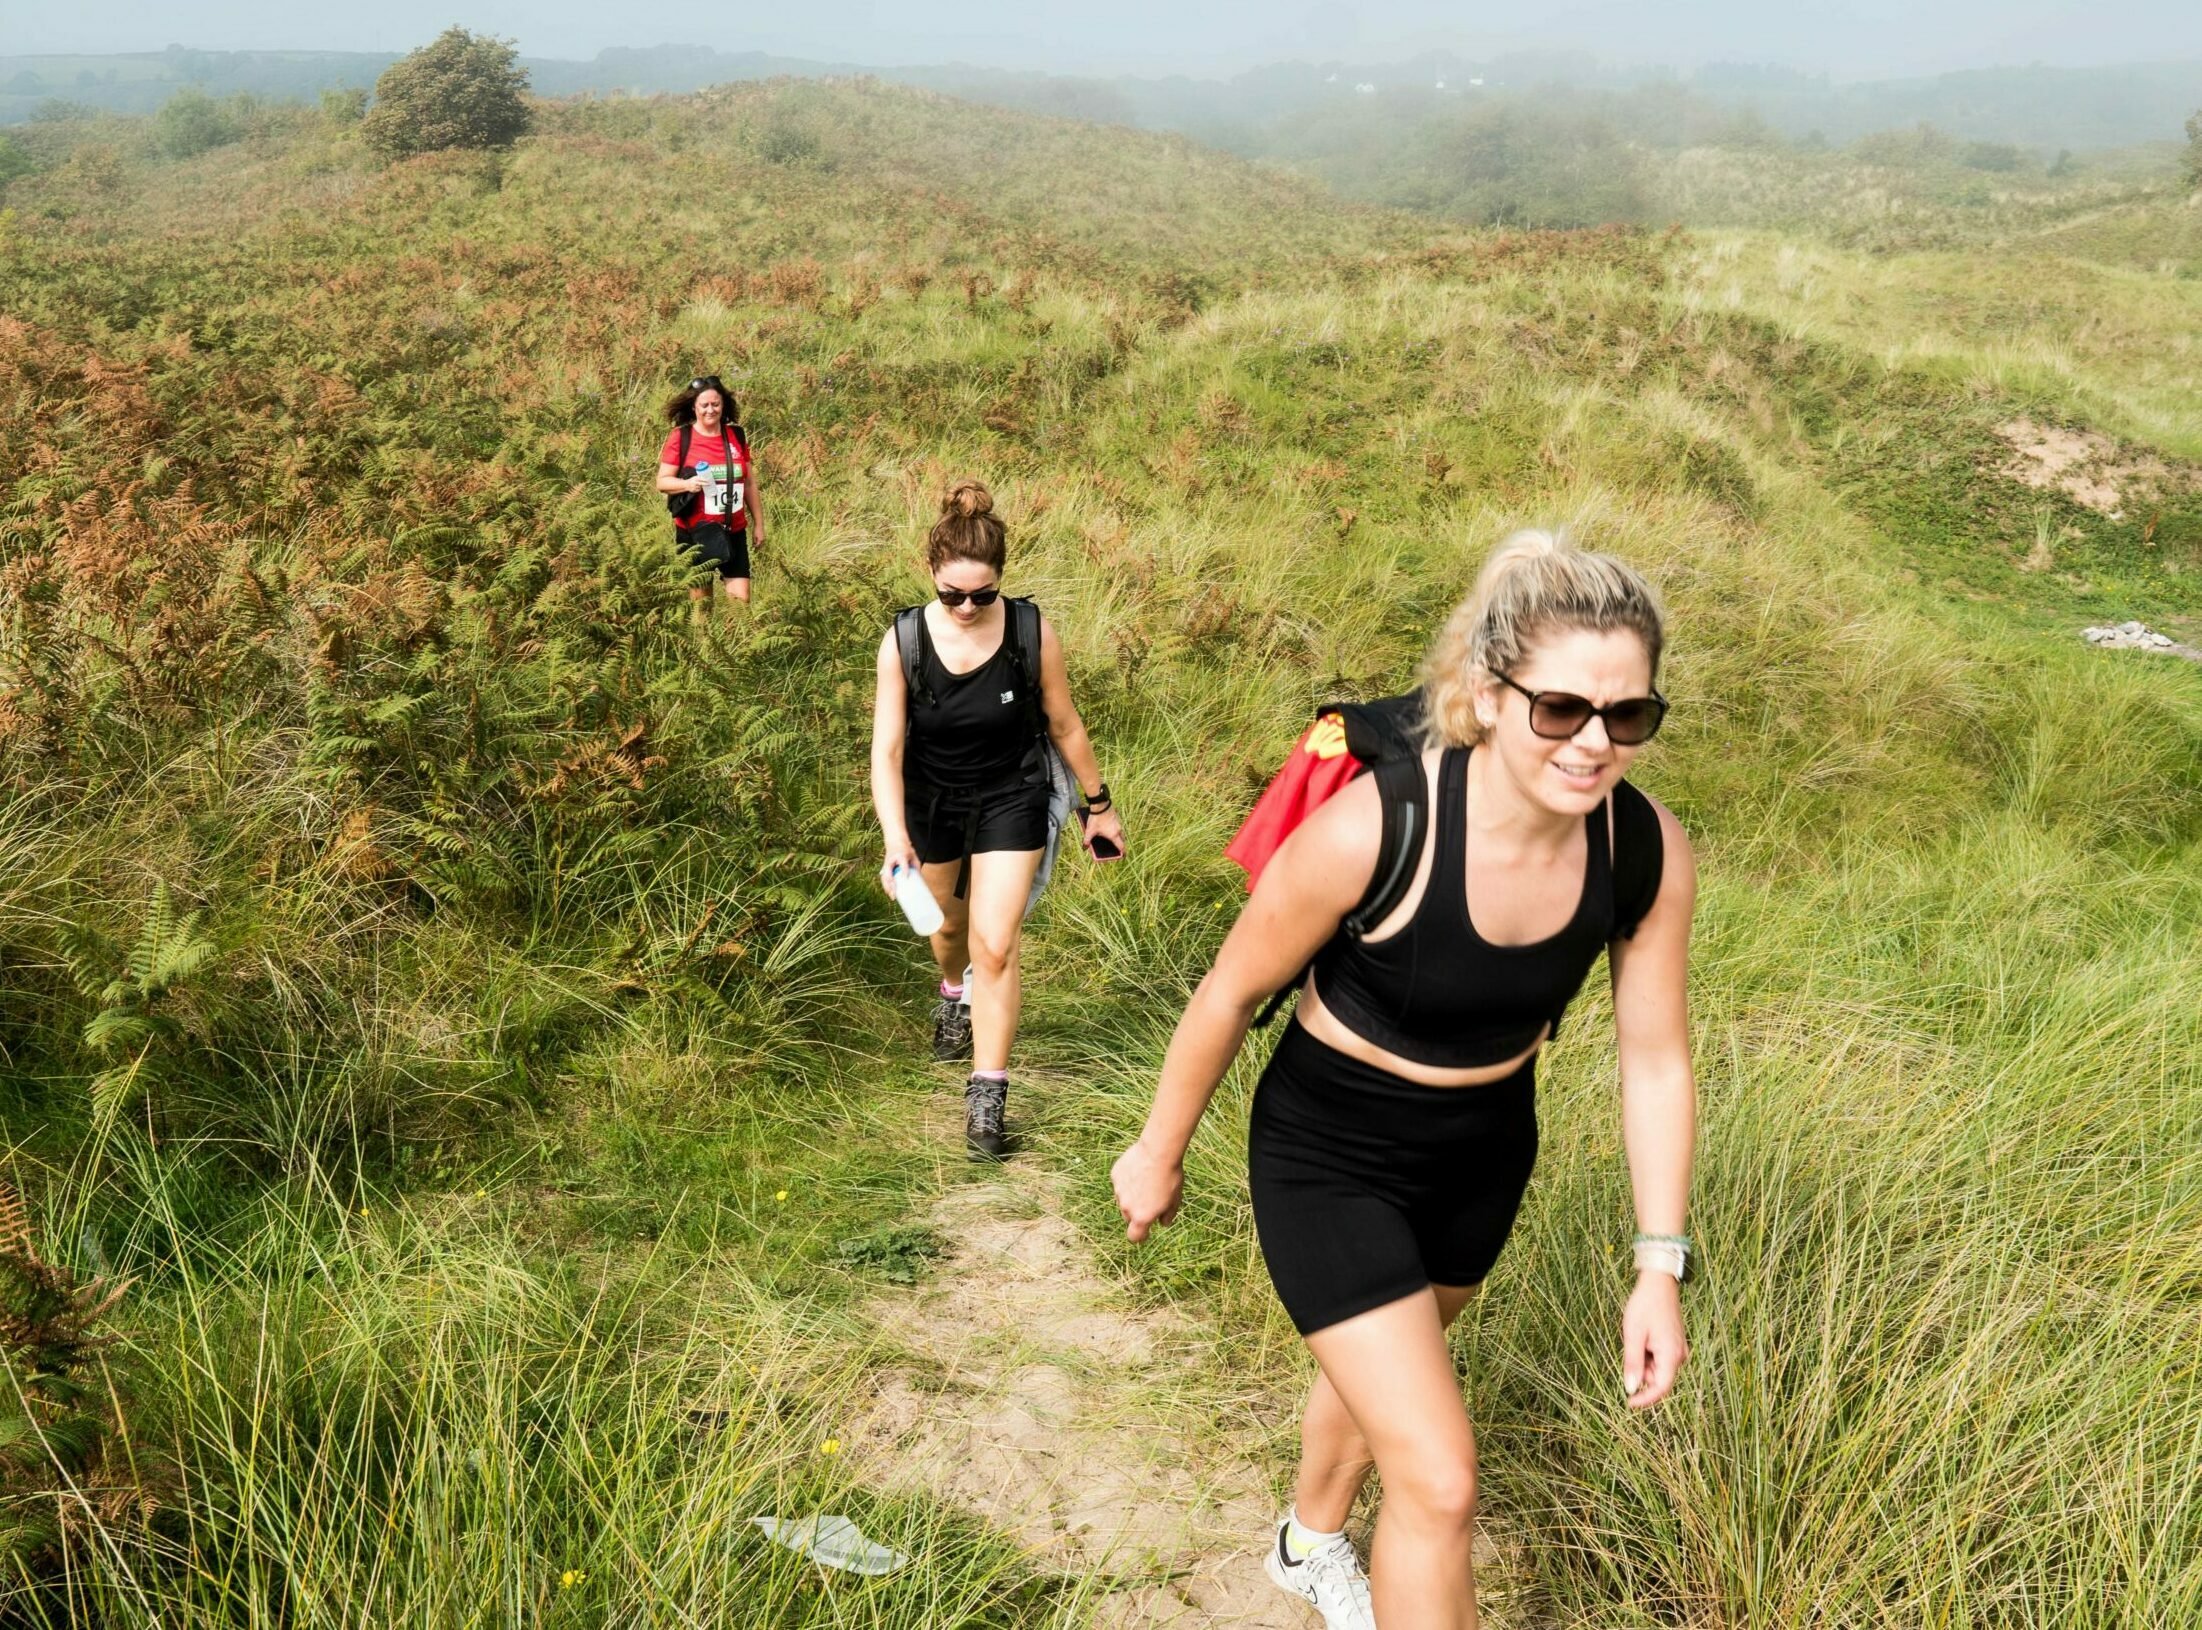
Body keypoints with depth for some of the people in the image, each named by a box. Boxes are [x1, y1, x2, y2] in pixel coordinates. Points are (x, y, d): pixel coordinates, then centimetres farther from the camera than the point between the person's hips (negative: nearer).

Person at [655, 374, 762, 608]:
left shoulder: (736, 436, 6)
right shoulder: (679, 437, -5)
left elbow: (749, 484, 13)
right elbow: (662, 482, -4)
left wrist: (758, 524, 13)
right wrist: (687, 484, -24)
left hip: (733, 531, 3)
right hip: (695, 532, -3)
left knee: (741, 598, -4)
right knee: (701, 600, 4)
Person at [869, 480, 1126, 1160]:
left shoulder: (1032, 632, -21)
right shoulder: (904, 641, -21)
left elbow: (1065, 726, -6)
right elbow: (886, 750, -21)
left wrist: (1099, 805, 4)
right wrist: (896, 839, -33)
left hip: (1010, 803, -2)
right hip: (931, 804, 2)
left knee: (994, 948, -9)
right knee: (949, 925, 24)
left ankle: (987, 1097, 2)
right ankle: (954, 993, 60)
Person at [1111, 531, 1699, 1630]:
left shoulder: (1650, 855, -20)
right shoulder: (1374, 828, -34)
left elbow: (1655, 1057, -6)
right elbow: (1231, 993, -18)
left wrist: (1660, 1268, -5)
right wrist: (1158, 1156, -5)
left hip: (1484, 1156, 5)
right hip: (1330, 1159, -5)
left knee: (1379, 1374, 31)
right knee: (1441, 1484, -9)